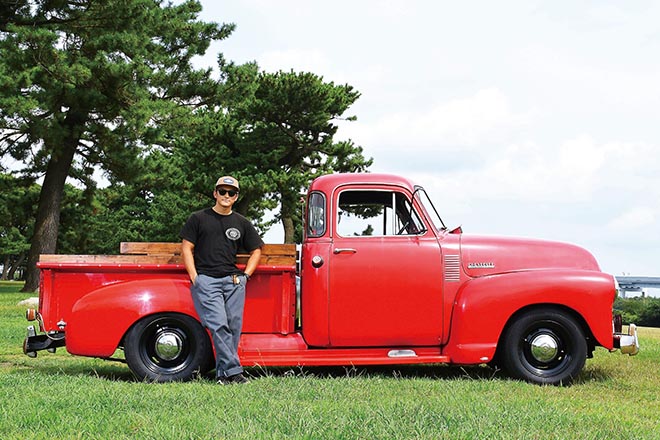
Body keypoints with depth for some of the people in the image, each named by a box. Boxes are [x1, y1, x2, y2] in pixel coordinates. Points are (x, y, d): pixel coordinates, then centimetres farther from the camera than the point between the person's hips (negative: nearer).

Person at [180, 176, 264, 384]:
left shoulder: (242, 223, 17)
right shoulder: (199, 218, 10)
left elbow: (256, 251, 24)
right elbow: (186, 248, 8)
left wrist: (245, 275, 10)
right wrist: (194, 277, -3)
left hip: (233, 280, 3)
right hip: (205, 279, -3)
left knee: (233, 326, -4)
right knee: (219, 325, -16)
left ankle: (223, 373, 2)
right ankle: (233, 371, -16)